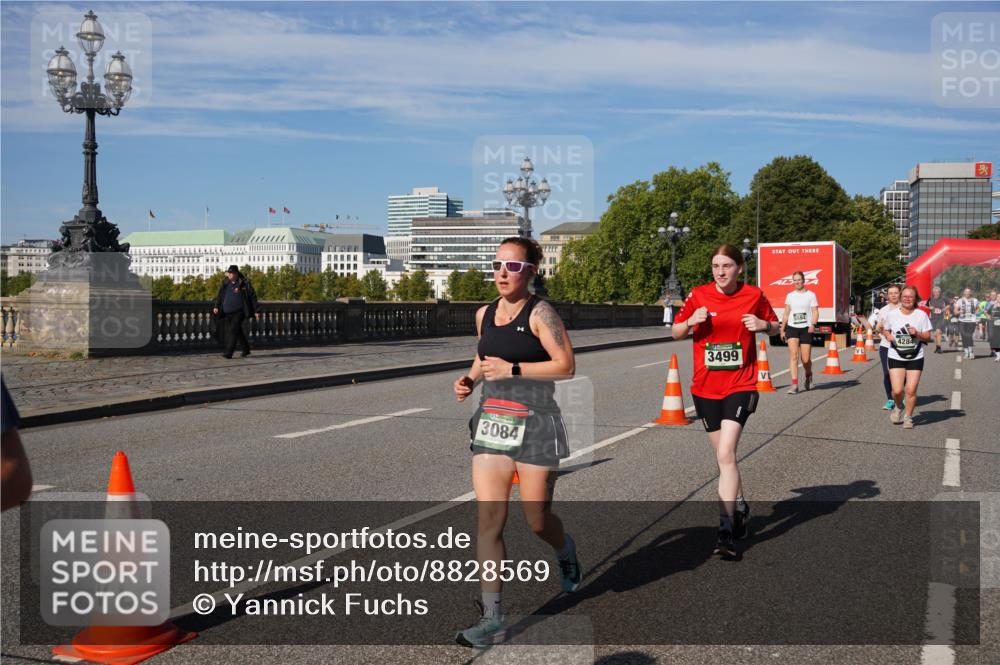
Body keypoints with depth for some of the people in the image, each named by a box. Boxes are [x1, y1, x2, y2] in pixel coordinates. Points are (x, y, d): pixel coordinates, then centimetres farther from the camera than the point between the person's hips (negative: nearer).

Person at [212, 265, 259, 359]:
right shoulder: (225, 284, 9)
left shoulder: (244, 284, -5)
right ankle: (246, 349, 29)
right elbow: (220, 296, 15)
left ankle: (228, 352, -16)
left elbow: (252, 297, -3)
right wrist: (216, 307, 0)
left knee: (233, 330, -15)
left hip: (239, 312, -6)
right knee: (238, 332, 14)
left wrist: (256, 310, -5)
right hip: (228, 313, 6)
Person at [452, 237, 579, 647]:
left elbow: (566, 366, -14)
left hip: (534, 425, -5)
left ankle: (565, 551, 42)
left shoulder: (540, 313, -10)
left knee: (537, 520, 5)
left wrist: (512, 369, -19)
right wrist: (470, 378, 5)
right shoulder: (484, 315, 8)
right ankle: (491, 616, 2)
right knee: (488, 519, -3)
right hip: (491, 424, 5)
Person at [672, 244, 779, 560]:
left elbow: (775, 326, 13)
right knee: (723, 455, 13)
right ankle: (740, 506, 38)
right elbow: (675, 333, 9)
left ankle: (726, 530, -13)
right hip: (705, 388, 3)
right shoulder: (699, 295, 0)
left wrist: (763, 325, -9)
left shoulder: (754, 296, -1)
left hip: (740, 386, -3)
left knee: (725, 455, -16)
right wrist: (690, 321, -12)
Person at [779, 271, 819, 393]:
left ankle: (808, 375, 33)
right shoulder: (790, 295, 12)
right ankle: (794, 384, -16)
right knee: (793, 355, -15)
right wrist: (782, 330, 13)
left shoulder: (811, 295, 4)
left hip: (806, 329, -2)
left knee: (806, 359, -1)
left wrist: (813, 324, -19)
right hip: (792, 328, 2)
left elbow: (815, 312, -1)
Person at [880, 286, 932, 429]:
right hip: (896, 357, 0)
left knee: (911, 390, -3)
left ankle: (908, 417, 18)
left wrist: (917, 334, -17)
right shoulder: (892, 314, 0)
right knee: (897, 390, -9)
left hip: (915, 358, 0)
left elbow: (928, 337, 3)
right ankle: (898, 407, 25)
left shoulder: (922, 315, -2)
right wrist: (888, 335, -7)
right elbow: (885, 330, 16)